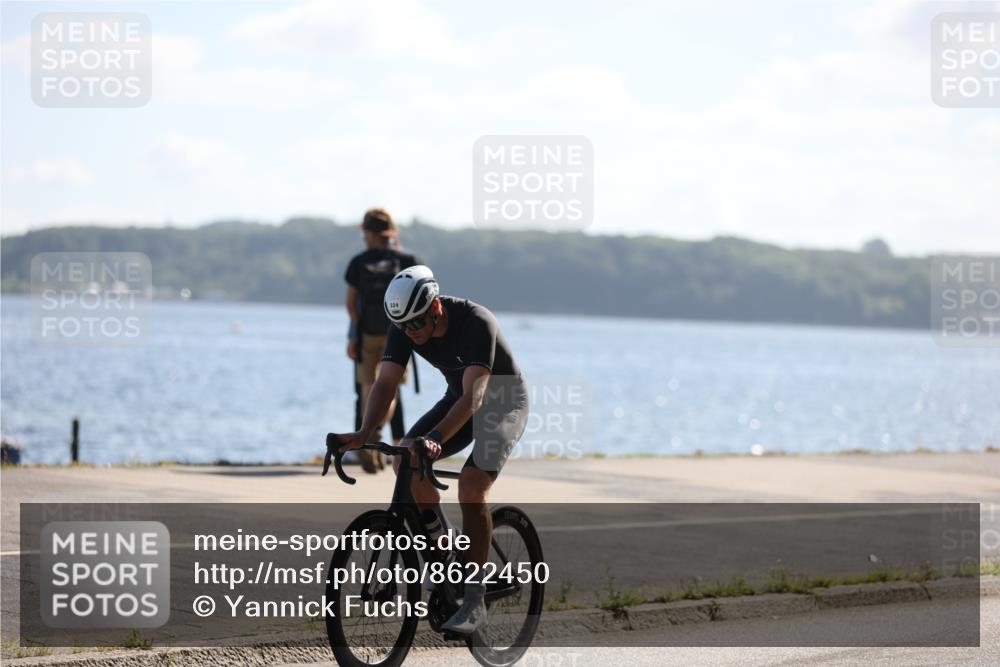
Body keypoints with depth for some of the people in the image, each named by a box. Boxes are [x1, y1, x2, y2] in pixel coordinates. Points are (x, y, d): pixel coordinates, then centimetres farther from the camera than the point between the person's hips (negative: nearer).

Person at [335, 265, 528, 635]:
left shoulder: (475, 323, -35)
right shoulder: (404, 327, -17)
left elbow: (473, 396, -42)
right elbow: (385, 383, -21)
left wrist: (434, 438, -56)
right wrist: (363, 434, -39)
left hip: (504, 402, -6)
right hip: (459, 398, 7)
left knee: (471, 487, -25)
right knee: (406, 460, -15)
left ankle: (474, 601, -20)